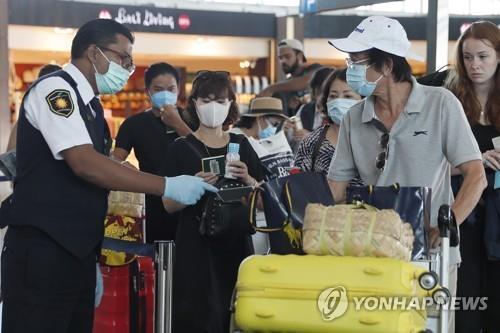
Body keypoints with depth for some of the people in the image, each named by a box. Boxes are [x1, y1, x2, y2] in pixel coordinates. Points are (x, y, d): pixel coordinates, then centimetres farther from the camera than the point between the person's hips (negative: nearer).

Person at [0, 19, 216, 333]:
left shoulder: (89, 103, 17)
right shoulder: (55, 89, -11)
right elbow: (84, 164, -22)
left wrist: (91, 258, 19)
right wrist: (167, 186, -21)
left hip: (77, 249, 9)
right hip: (41, 250, -9)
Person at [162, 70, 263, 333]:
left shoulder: (241, 145, 10)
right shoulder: (181, 148, 0)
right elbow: (169, 204, -4)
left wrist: (247, 180, -9)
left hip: (236, 243, 3)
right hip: (196, 245, -3)